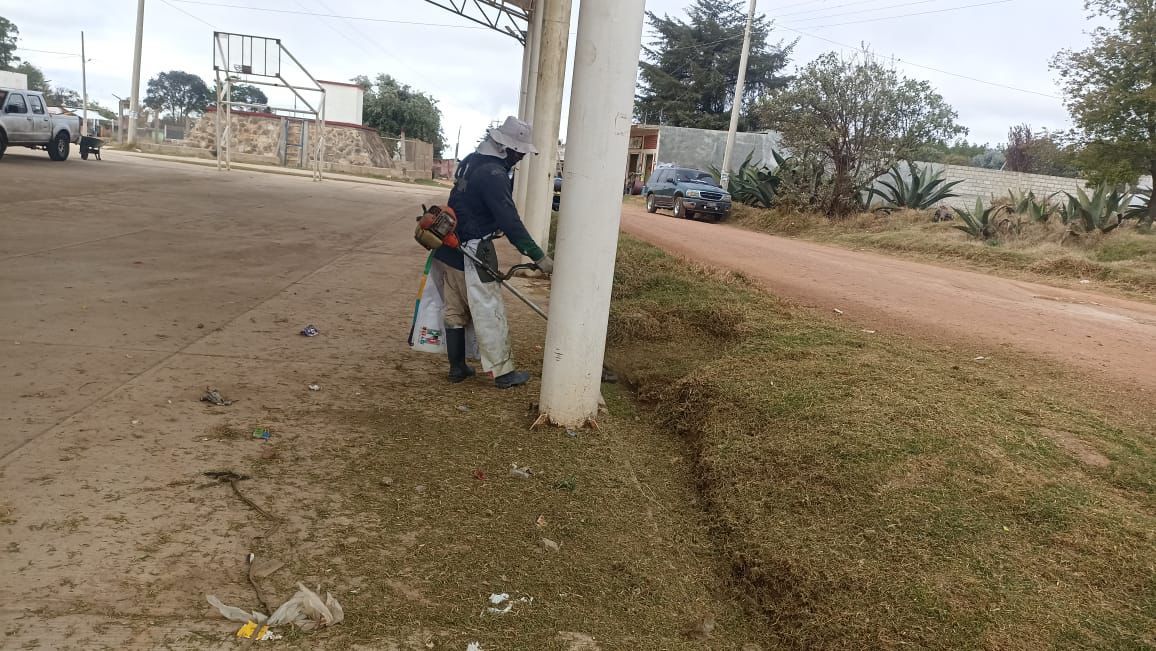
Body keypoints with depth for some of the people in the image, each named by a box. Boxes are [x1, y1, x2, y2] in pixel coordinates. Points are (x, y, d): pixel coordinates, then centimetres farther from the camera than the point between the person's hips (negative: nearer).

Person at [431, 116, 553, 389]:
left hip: (449, 250, 9)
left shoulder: (471, 162, 10)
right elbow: (510, 222, -26)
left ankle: (457, 367, 23)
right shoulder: (493, 174, -20)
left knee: (455, 311, 14)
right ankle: (504, 372, 8)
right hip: (472, 254, -9)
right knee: (489, 314, -1)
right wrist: (539, 257, -24)